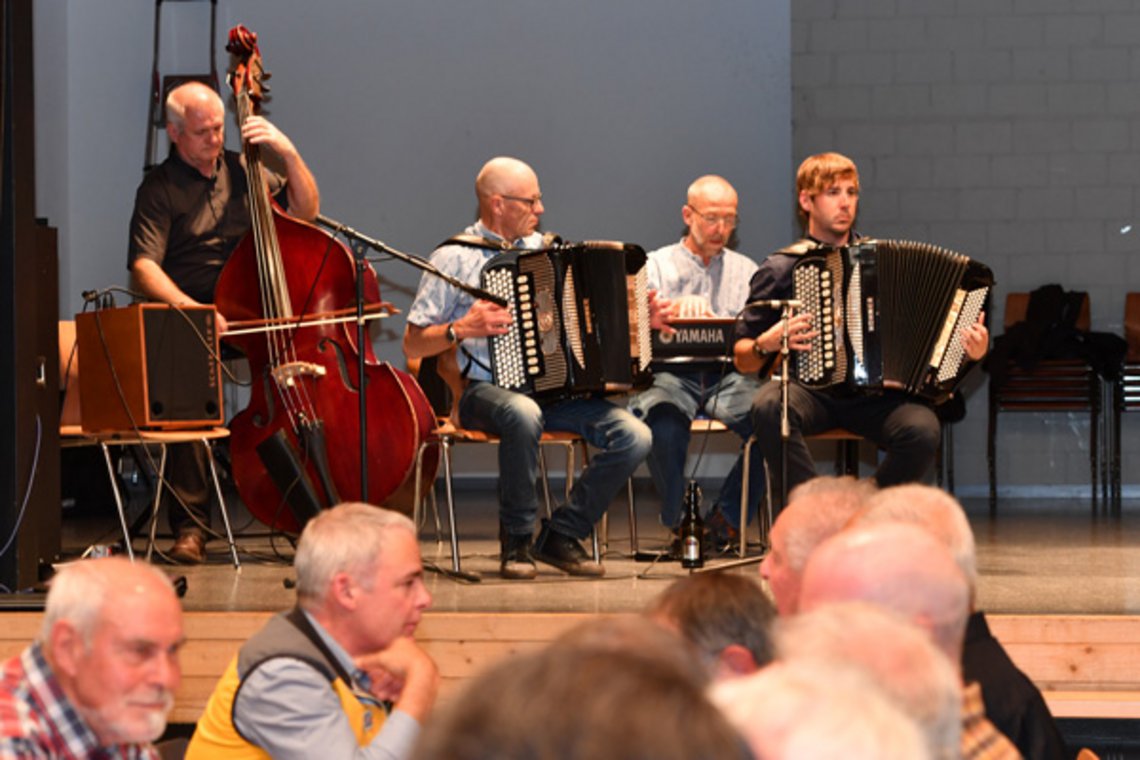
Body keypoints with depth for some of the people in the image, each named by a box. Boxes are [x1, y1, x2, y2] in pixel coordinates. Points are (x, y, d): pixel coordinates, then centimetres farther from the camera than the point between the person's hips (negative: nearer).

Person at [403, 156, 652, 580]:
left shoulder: (545, 248, 18)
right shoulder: (454, 258, 1)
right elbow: (413, 345, 1)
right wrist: (462, 329, -16)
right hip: (487, 390, -5)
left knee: (633, 436, -19)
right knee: (523, 415, -41)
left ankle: (561, 536, -3)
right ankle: (516, 541, -19)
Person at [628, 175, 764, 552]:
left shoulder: (745, 270, 21)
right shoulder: (657, 265, 14)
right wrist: (682, 306, -25)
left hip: (729, 377, 2)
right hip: (671, 375, -2)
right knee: (664, 425, -37)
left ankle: (726, 520, -11)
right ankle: (679, 524, -13)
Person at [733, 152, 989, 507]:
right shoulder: (780, 269, 8)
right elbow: (742, 359, 11)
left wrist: (971, 350, -2)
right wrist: (768, 343, -11)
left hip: (875, 396, 2)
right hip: (811, 391, -2)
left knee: (922, 430, -30)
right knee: (769, 407, -36)